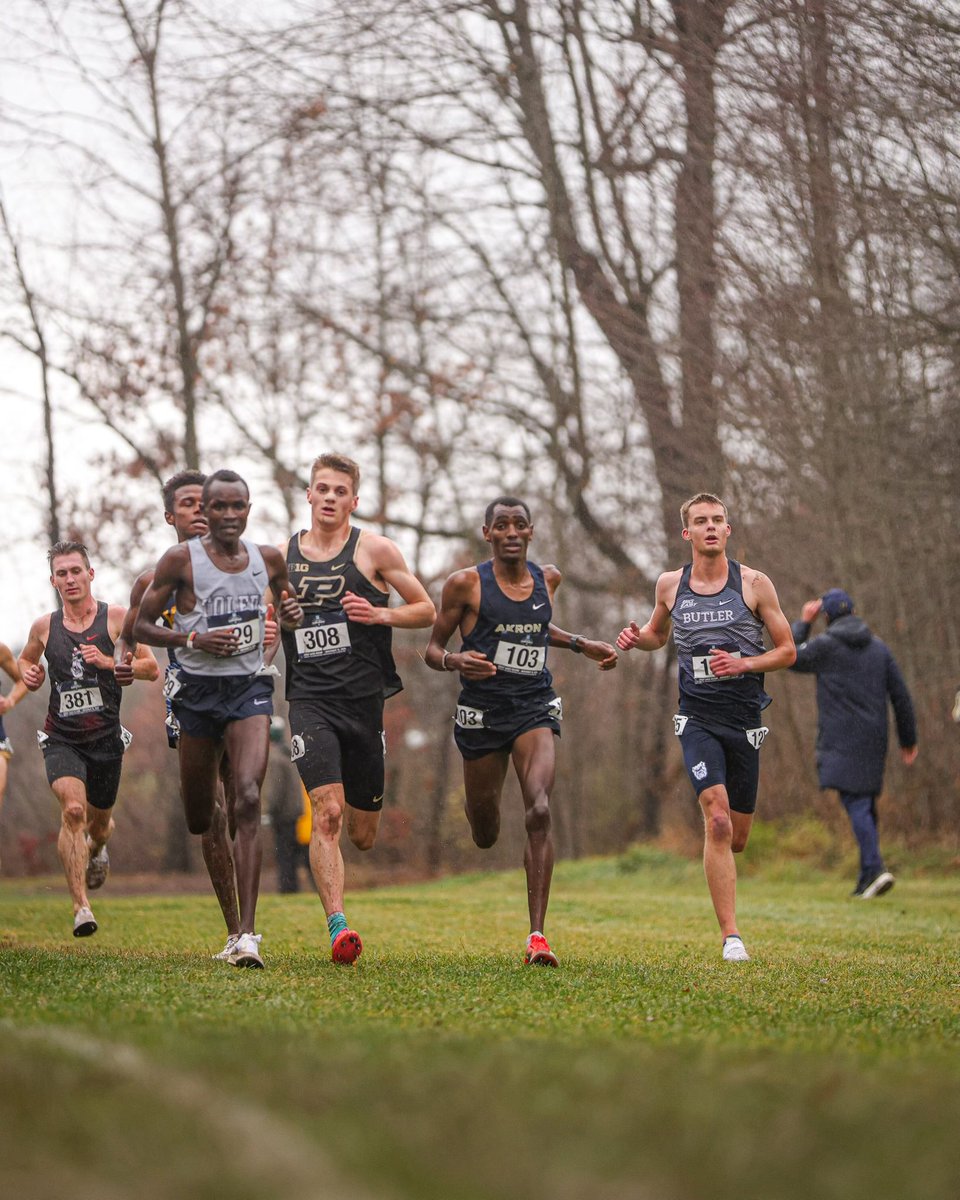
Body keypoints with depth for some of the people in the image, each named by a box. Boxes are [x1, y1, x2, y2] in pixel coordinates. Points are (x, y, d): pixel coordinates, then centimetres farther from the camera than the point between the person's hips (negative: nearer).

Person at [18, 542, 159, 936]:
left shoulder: (116, 617, -4)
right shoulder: (44, 626, 2)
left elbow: (152, 668, -5)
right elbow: (26, 660, 22)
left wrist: (108, 662, -19)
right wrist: (29, 674, -1)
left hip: (106, 739, 1)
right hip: (61, 738, 0)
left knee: (99, 823, 17)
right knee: (72, 811, -24)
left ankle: (96, 850, 56)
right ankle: (81, 906, -23)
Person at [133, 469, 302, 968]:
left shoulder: (268, 558, 6)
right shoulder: (181, 560, -3)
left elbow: (287, 608, 24)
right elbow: (141, 626, -1)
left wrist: (294, 614, 0)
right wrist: (194, 639, -16)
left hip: (249, 688, 0)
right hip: (197, 692, 0)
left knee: (248, 800, -19)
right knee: (198, 818, 7)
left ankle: (246, 934, -25)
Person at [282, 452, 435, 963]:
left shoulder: (374, 549, 3)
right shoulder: (281, 556, 10)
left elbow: (426, 610, 7)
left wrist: (380, 614, -10)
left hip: (364, 699, 0)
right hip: (310, 701, 0)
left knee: (363, 836, 8)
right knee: (326, 813, -20)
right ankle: (337, 927, -22)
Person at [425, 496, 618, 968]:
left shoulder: (547, 579, 7)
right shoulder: (466, 584, -6)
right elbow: (432, 649, -2)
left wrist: (581, 644, 15)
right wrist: (454, 660, -23)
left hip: (535, 707, 1)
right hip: (483, 708, -1)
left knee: (539, 812, -21)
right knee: (484, 834, 11)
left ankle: (537, 936, -22)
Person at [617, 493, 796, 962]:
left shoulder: (753, 583, 0)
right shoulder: (670, 584, 6)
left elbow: (787, 650, 4)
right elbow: (657, 634, 25)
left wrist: (743, 663, -13)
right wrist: (636, 638, 2)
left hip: (744, 720, 1)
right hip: (697, 720, -1)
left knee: (736, 838, 7)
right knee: (718, 821, -21)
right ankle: (731, 937, -20)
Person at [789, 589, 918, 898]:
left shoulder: (825, 644, -5)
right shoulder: (878, 647, 10)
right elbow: (901, 696, 9)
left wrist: (803, 622, 20)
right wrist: (908, 741, 15)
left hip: (841, 742, -5)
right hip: (873, 741, 5)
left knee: (856, 804, -12)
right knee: (865, 804, 14)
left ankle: (875, 869, -28)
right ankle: (867, 877, 15)